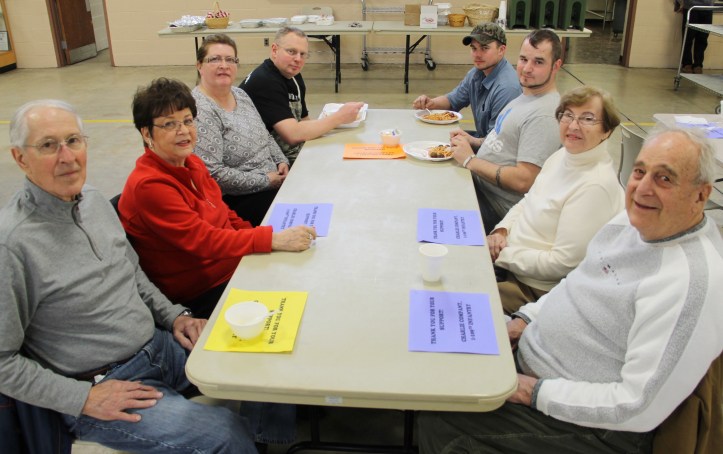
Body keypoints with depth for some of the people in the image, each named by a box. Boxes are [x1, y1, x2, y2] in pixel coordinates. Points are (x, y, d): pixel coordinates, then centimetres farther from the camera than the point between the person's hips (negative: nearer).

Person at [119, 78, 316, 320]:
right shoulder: (149, 185, -20)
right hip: (202, 296, -8)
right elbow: (204, 241, -26)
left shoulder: (192, 163, 7)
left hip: (234, 266, 8)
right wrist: (273, 239, -32)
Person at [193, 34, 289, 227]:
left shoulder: (240, 94, 9)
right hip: (234, 201, -8)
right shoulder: (200, 111, -18)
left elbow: (265, 136, 21)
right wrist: (265, 181, -17)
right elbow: (212, 173, -24)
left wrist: (282, 161, 3)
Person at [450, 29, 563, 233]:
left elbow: (523, 181, -27)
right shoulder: (527, 95, 10)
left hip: (497, 206, -9)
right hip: (480, 182, 9)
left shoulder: (545, 115, -22)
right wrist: (476, 142, 6)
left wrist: (470, 161, -19)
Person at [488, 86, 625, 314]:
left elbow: (562, 263, -23)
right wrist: (501, 230, -4)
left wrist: (502, 256, -17)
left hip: (537, 289, -8)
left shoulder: (596, 186, -24)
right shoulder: (563, 155, 3)